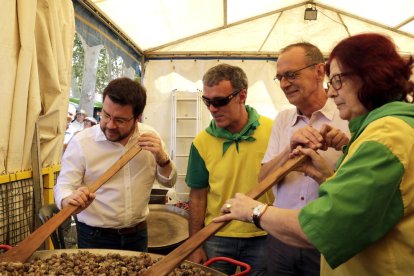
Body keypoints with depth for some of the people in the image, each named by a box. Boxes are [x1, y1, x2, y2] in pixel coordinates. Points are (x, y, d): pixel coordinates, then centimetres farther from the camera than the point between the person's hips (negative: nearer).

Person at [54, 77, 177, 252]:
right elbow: (63, 187, -12)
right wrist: (70, 200, -35)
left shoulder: (150, 137, -5)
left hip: (138, 235, 4)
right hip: (94, 237, -3)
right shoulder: (81, 142, -15)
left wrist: (161, 158, -18)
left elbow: (169, 181, 2)